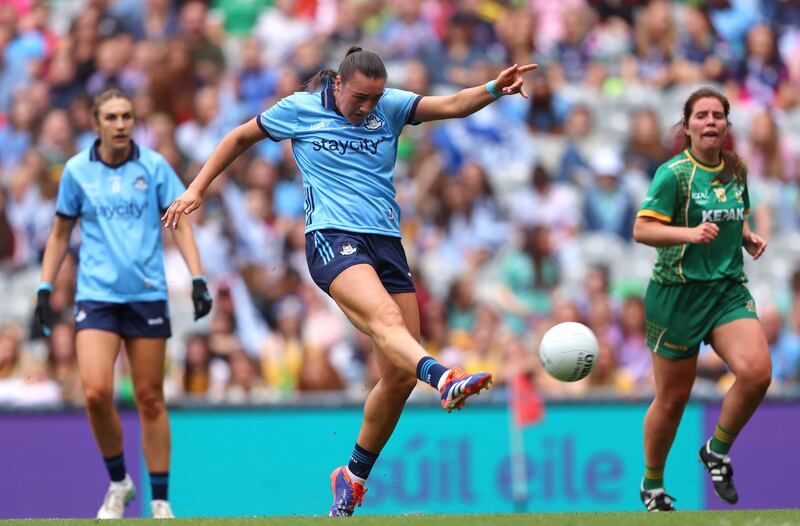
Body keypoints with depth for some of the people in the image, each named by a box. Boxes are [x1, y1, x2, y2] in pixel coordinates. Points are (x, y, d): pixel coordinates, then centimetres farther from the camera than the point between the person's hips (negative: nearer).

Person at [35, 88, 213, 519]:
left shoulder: (154, 166, 1)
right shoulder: (77, 171, 4)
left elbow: (180, 224, 2)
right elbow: (60, 233, 13)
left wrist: (197, 279, -9)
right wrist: (45, 290, 9)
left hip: (147, 294, 0)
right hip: (96, 295, 0)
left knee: (150, 399, 2)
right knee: (96, 392, -16)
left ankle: (160, 501, 12)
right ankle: (118, 483, 6)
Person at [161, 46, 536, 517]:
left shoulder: (390, 106, 9)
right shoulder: (299, 109, 5)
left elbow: (452, 105, -5)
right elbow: (241, 138, 20)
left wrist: (494, 90, -24)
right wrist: (197, 189, 16)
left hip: (386, 243, 5)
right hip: (333, 239, -5)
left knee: (400, 376, 0)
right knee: (384, 318, -34)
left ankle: (354, 477, 18)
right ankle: (445, 379, -64)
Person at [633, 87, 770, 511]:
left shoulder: (736, 171, 7)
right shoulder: (674, 173, -11)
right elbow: (642, 229, -17)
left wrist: (748, 237, 4)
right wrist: (690, 233, -32)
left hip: (728, 289, 4)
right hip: (678, 293, -4)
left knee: (756, 371, -21)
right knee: (672, 398, 4)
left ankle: (717, 451, 4)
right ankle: (652, 487, 27)